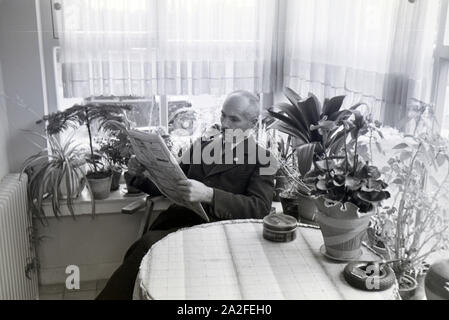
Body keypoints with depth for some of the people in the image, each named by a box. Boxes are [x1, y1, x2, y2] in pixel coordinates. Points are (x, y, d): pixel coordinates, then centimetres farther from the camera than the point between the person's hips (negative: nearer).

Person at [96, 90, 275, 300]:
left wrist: (208, 194, -26)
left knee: (149, 244, -29)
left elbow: (260, 208, -12)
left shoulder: (261, 159, 4)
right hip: (177, 218, 5)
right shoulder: (201, 145, 19)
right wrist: (142, 175, 0)